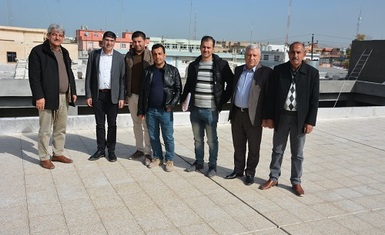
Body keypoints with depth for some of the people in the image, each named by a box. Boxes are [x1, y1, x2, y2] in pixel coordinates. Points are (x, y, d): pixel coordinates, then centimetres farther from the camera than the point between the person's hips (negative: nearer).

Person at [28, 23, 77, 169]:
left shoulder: (64, 52, 16)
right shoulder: (38, 52, -7)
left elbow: (70, 73, 20)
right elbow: (34, 76, -12)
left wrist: (73, 92, 13)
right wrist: (39, 96, -18)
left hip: (64, 97, 7)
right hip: (48, 97, -7)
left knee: (61, 128, 14)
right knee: (45, 130, 2)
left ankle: (58, 153, 26)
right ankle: (44, 158, 13)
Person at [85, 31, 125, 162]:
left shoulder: (119, 57, 0)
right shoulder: (94, 54, 3)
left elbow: (122, 78, 0)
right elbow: (89, 76, 4)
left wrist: (121, 97, -5)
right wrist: (88, 95, -1)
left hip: (113, 95, -1)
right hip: (97, 95, 1)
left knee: (112, 124, 7)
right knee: (99, 124, 9)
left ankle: (111, 150, 18)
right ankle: (100, 150, 20)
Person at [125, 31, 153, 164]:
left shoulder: (151, 56, -5)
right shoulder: (128, 56, 8)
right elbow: (125, 76, 12)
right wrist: (125, 94, 9)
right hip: (132, 95, 5)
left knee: (147, 125, 0)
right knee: (136, 124, 13)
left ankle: (148, 152, 9)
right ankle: (139, 149, 25)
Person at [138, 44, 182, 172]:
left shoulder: (173, 70, -1)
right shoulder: (148, 71, 6)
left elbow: (178, 89, 1)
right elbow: (142, 91, 8)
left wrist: (172, 105, -10)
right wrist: (141, 110, 6)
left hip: (165, 111, -3)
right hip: (150, 110, 3)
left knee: (168, 137, 4)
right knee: (153, 137, 12)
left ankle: (169, 160, 19)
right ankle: (157, 158, 28)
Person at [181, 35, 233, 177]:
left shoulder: (221, 65, -6)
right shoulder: (193, 65, 8)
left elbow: (231, 83, 0)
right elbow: (188, 85, 17)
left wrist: (223, 101, -2)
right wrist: (183, 99, 10)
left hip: (211, 110, -4)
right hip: (195, 109, 4)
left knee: (212, 140, 5)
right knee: (197, 139, 16)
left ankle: (212, 166, 19)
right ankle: (198, 162, 31)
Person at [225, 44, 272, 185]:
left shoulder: (266, 72, -7)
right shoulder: (238, 70, 10)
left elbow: (268, 96, -9)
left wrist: (266, 117, -13)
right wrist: (232, 113, 12)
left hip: (254, 116, -5)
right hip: (237, 114, 5)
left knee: (253, 147, 8)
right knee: (238, 146, 15)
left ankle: (250, 173, 22)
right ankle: (238, 170, 30)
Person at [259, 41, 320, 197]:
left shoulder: (312, 73, -6)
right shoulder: (278, 70, -2)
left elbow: (314, 100, -4)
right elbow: (272, 95, 1)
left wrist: (310, 122, -8)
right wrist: (270, 117, -2)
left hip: (300, 118, -1)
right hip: (281, 116, 1)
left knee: (297, 153, 10)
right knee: (277, 150, 13)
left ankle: (296, 182, 24)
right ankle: (273, 178, 27)